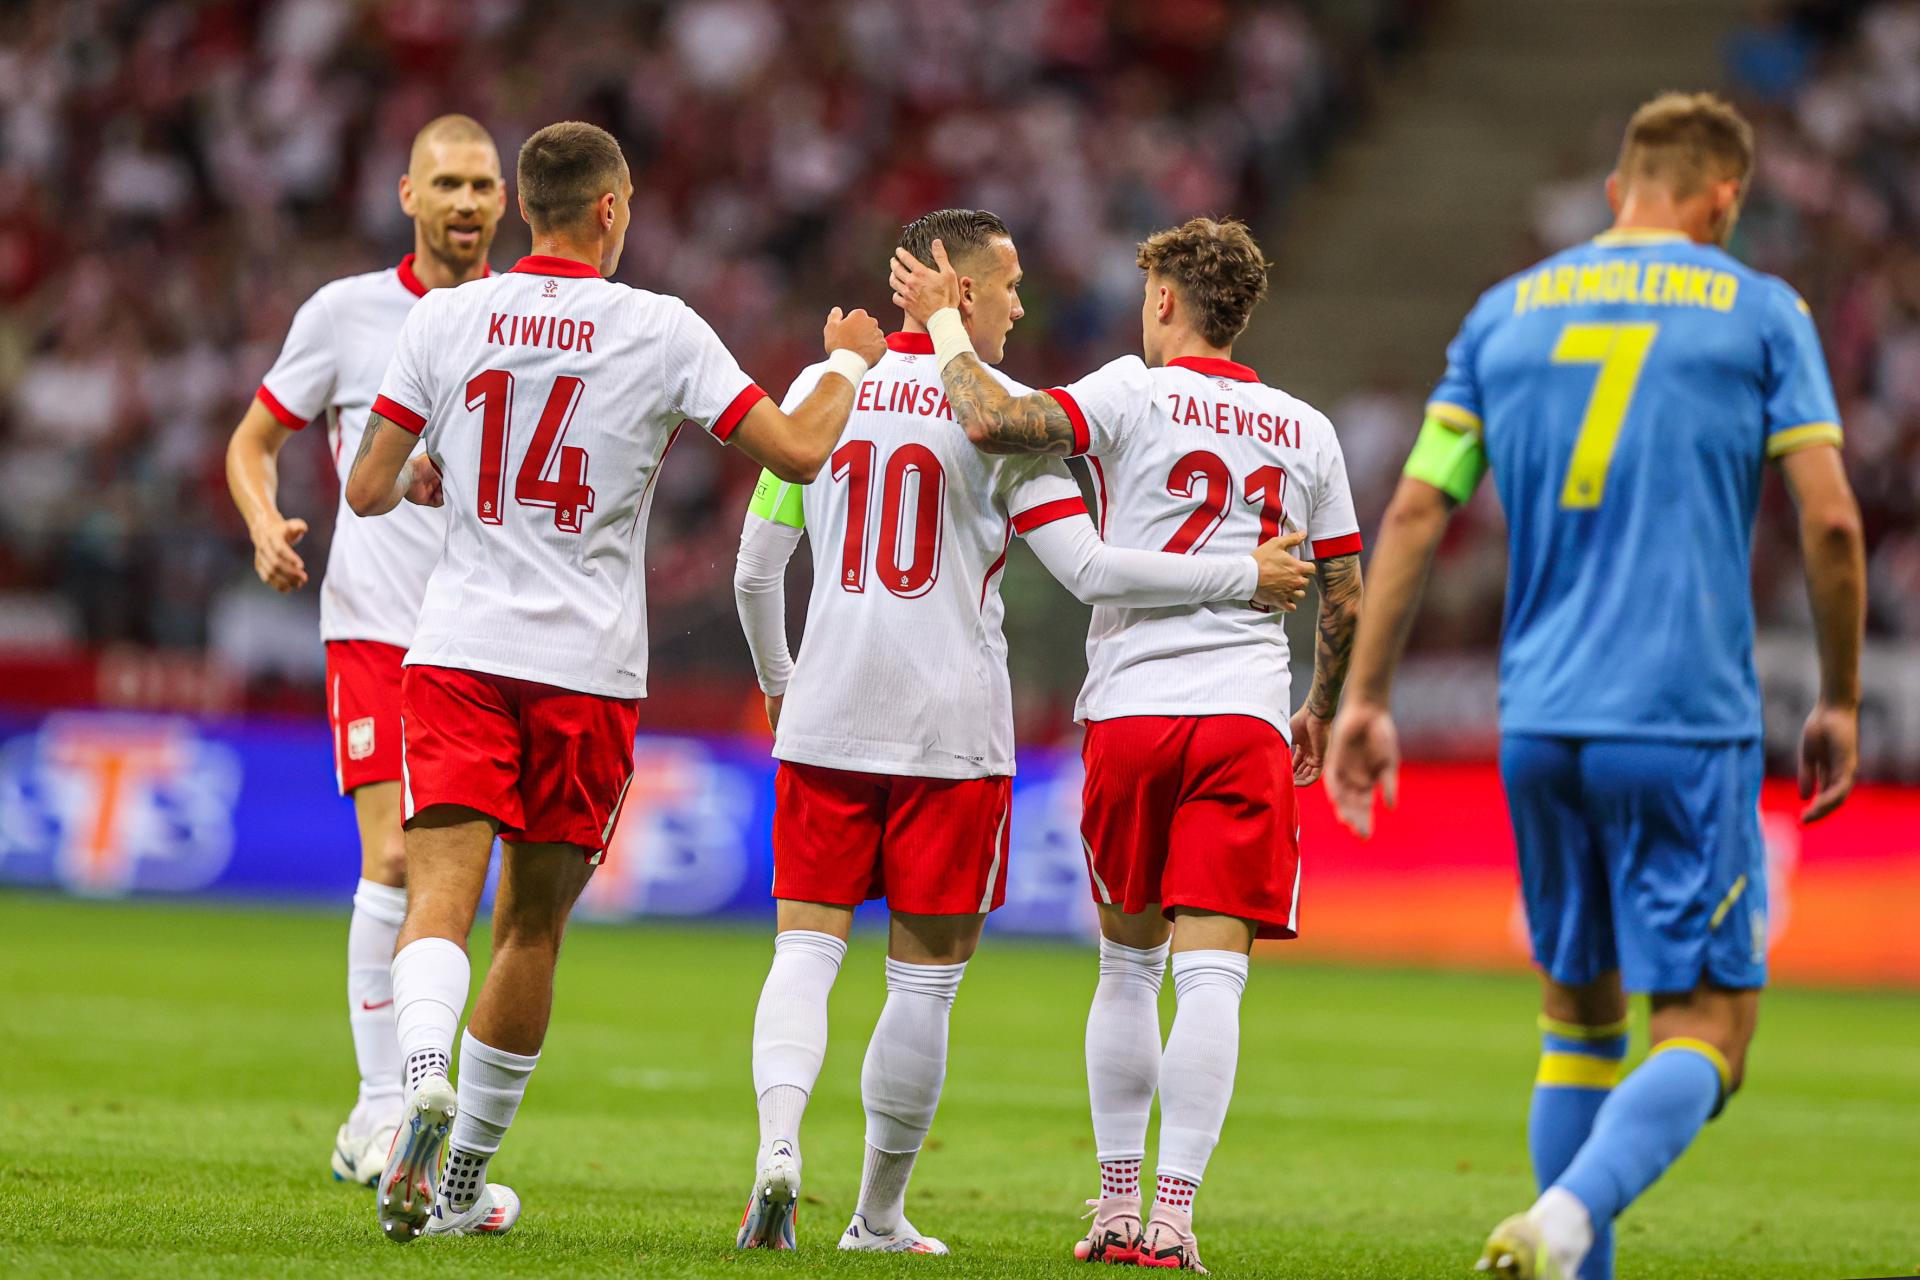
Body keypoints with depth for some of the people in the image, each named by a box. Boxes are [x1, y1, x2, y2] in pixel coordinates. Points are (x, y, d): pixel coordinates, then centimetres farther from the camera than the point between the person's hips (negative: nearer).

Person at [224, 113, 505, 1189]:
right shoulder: (346, 313, 2)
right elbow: (254, 442, 11)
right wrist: (266, 527, -9)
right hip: (375, 624, -2)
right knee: (392, 862, -13)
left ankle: (402, 1104, 18)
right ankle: (383, 1109, -10)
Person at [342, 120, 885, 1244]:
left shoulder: (446, 319, 2)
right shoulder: (662, 331, -3)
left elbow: (369, 492, 5)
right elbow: (799, 451, -5)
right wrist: (848, 363, 15)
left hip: (460, 648, 1)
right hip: (589, 667, -1)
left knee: (442, 894, -8)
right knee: (535, 923, 11)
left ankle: (426, 1083, -37)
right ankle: (462, 1183, 18)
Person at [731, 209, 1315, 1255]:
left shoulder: (820, 390, 6)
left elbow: (755, 571, 12)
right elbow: (1090, 571, -10)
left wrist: (779, 685, 30)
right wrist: (1246, 576, -2)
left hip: (824, 725, 3)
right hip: (951, 736, -3)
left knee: (807, 948, 6)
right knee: (924, 976, 7)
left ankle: (779, 1143, -19)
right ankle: (878, 1216, 13)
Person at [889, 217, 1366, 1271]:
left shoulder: (1134, 395, -2)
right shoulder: (1306, 431, 10)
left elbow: (994, 423, -18)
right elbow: (1345, 600, 14)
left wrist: (943, 323, -3)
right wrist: (1322, 710, 30)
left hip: (1129, 709, -1)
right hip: (1247, 716, 1)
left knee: (1127, 963, 14)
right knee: (1212, 972, -6)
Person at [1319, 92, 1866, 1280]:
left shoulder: (1506, 312, 13)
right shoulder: (1760, 311, 4)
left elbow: (1416, 512, 8)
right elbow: (1830, 519, -3)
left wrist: (1365, 697, 11)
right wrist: (1840, 703, 7)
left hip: (1537, 725, 4)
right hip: (1689, 724, -4)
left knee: (1580, 1009, 18)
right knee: (1707, 1027, -5)